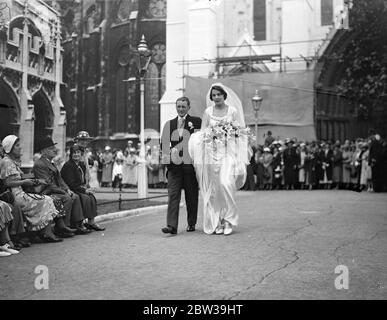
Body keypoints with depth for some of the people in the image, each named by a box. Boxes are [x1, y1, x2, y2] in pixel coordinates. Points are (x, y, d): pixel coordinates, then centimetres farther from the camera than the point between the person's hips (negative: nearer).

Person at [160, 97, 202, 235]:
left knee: (191, 195, 7)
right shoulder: (169, 124, 14)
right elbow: (164, 144, 13)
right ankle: (172, 226, -10)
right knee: (173, 194, -6)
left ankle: (191, 223, 22)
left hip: (190, 164, -2)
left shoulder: (196, 121, 5)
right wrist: (168, 154, -6)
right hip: (174, 164, 2)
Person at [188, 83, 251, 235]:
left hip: (229, 153, -2)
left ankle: (228, 219, -7)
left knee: (226, 183, -18)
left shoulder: (233, 110, 4)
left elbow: (240, 133, 2)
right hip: (212, 154, 2)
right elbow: (201, 134, 10)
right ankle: (217, 222, 10)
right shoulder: (208, 112, 9)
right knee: (214, 188, 1)